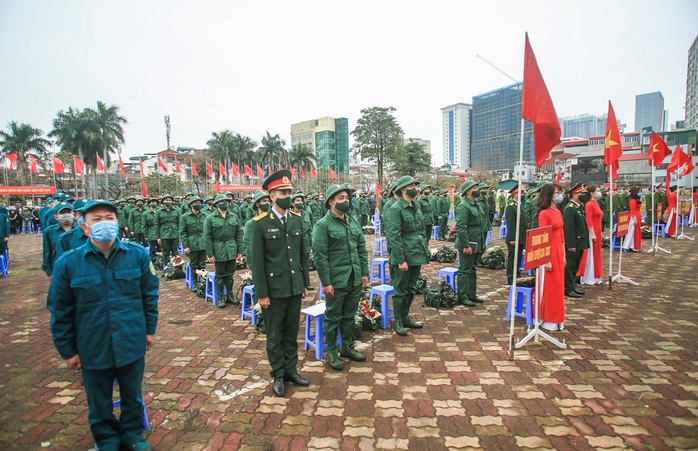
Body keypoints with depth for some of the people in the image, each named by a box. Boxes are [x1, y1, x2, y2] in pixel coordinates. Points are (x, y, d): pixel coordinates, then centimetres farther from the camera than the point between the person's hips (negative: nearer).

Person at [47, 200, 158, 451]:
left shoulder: (138, 254, -9)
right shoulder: (68, 263, -11)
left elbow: (149, 294, 2)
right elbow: (60, 311, -3)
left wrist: (150, 329, 5)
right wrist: (67, 350, 1)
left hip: (132, 345, 1)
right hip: (92, 349, 0)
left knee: (133, 397, 20)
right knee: (99, 403, 20)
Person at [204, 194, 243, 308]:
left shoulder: (234, 217, 7)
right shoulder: (210, 218, -3)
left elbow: (239, 235, 8)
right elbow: (207, 237, -5)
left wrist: (240, 251, 3)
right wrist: (210, 254, -9)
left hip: (232, 251, 3)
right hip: (218, 251, -3)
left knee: (230, 274, 10)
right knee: (220, 275, 8)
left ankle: (230, 294, 25)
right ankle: (221, 297, 19)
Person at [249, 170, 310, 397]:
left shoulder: (297, 220, 5)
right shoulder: (261, 223, -10)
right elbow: (257, 261, -9)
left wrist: (305, 284, 10)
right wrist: (262, 294, -10)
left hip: (295, 287, 4)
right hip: (274, 289, -4)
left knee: (292, 332, 16)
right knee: (275, 335, 10)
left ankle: (291, 370, 32)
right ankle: (278, 375, 26)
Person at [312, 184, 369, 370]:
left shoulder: (353, 222, 9)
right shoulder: (322, 225, -11)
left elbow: (362, 249, 13)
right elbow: (320, 256, -14)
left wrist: (365, 273, 8)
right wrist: (326, 283, -16)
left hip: (355, 280, 6)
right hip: (336, 281, -6)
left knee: (349, 315, 18)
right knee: (333, 317, 8)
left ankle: (347, 346, 35)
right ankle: (331, 352, 24)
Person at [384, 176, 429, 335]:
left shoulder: (416, 207, 12)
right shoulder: (395, 209, -13)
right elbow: (393, 236, -17)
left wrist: (424, 252, 14)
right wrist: (401, 260, -20)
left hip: (417, 256, 8)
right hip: (403, 256, -8)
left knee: (411, 288, 17)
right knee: (401, 290, 4)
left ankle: (405, 317, 31)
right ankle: (397, 321, 19)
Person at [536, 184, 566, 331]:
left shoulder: (558, 212, 12)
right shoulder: (544, 213, -13)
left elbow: (561, 234, 15)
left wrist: (563, 255, 14)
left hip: (558, 252, 8)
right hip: (548, 252, -8)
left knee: (559, 286, 14)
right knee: (549, 286, 1)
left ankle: (557, 318, 25)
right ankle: (547, 320, 13)